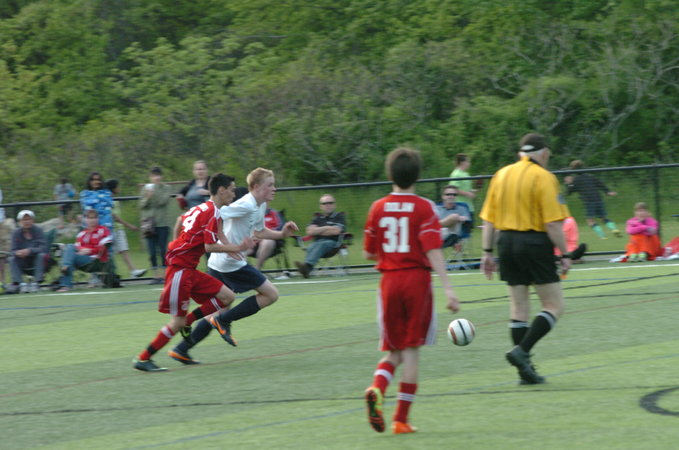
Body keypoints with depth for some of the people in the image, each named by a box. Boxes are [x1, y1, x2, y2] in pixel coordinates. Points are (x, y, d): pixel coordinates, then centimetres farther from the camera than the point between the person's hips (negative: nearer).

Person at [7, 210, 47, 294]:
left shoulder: (38, 230, -8)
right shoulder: (16, 233, -1)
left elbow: (43, 248, -19)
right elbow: (13, 251, -8)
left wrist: (30, 251, -36)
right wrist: (17, 253, -33)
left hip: (36, 260, -2)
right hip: (23, 262, 2)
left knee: (41, 255, -31)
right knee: (12, 259, -23)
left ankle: (36, 282, -34)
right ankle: (16, 283, -34)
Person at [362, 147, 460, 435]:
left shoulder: (378, 208, 4)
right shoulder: (423, 207, -6)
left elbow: (368, 254, 9)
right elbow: (433, 251, -15)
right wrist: (448, 289, -18)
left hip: (389, 280, 3)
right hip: (417, 279, -3)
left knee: (393, 351, 12)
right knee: (411, 350, 4)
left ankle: (377, 388, -20)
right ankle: (401, 419, 3)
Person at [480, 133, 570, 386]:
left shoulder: (501, 175, 11)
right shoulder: (544, 178, -7)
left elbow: (488, 219, 10)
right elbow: (553, 223, -13)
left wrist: (487, 252, 14)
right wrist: (564, 255, -8)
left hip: (507, 242, 6)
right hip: (535, 243, -6)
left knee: (519, 306, 11)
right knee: (554, 306, 2)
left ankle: (525, 369, 11)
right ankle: (522, 351, -14)